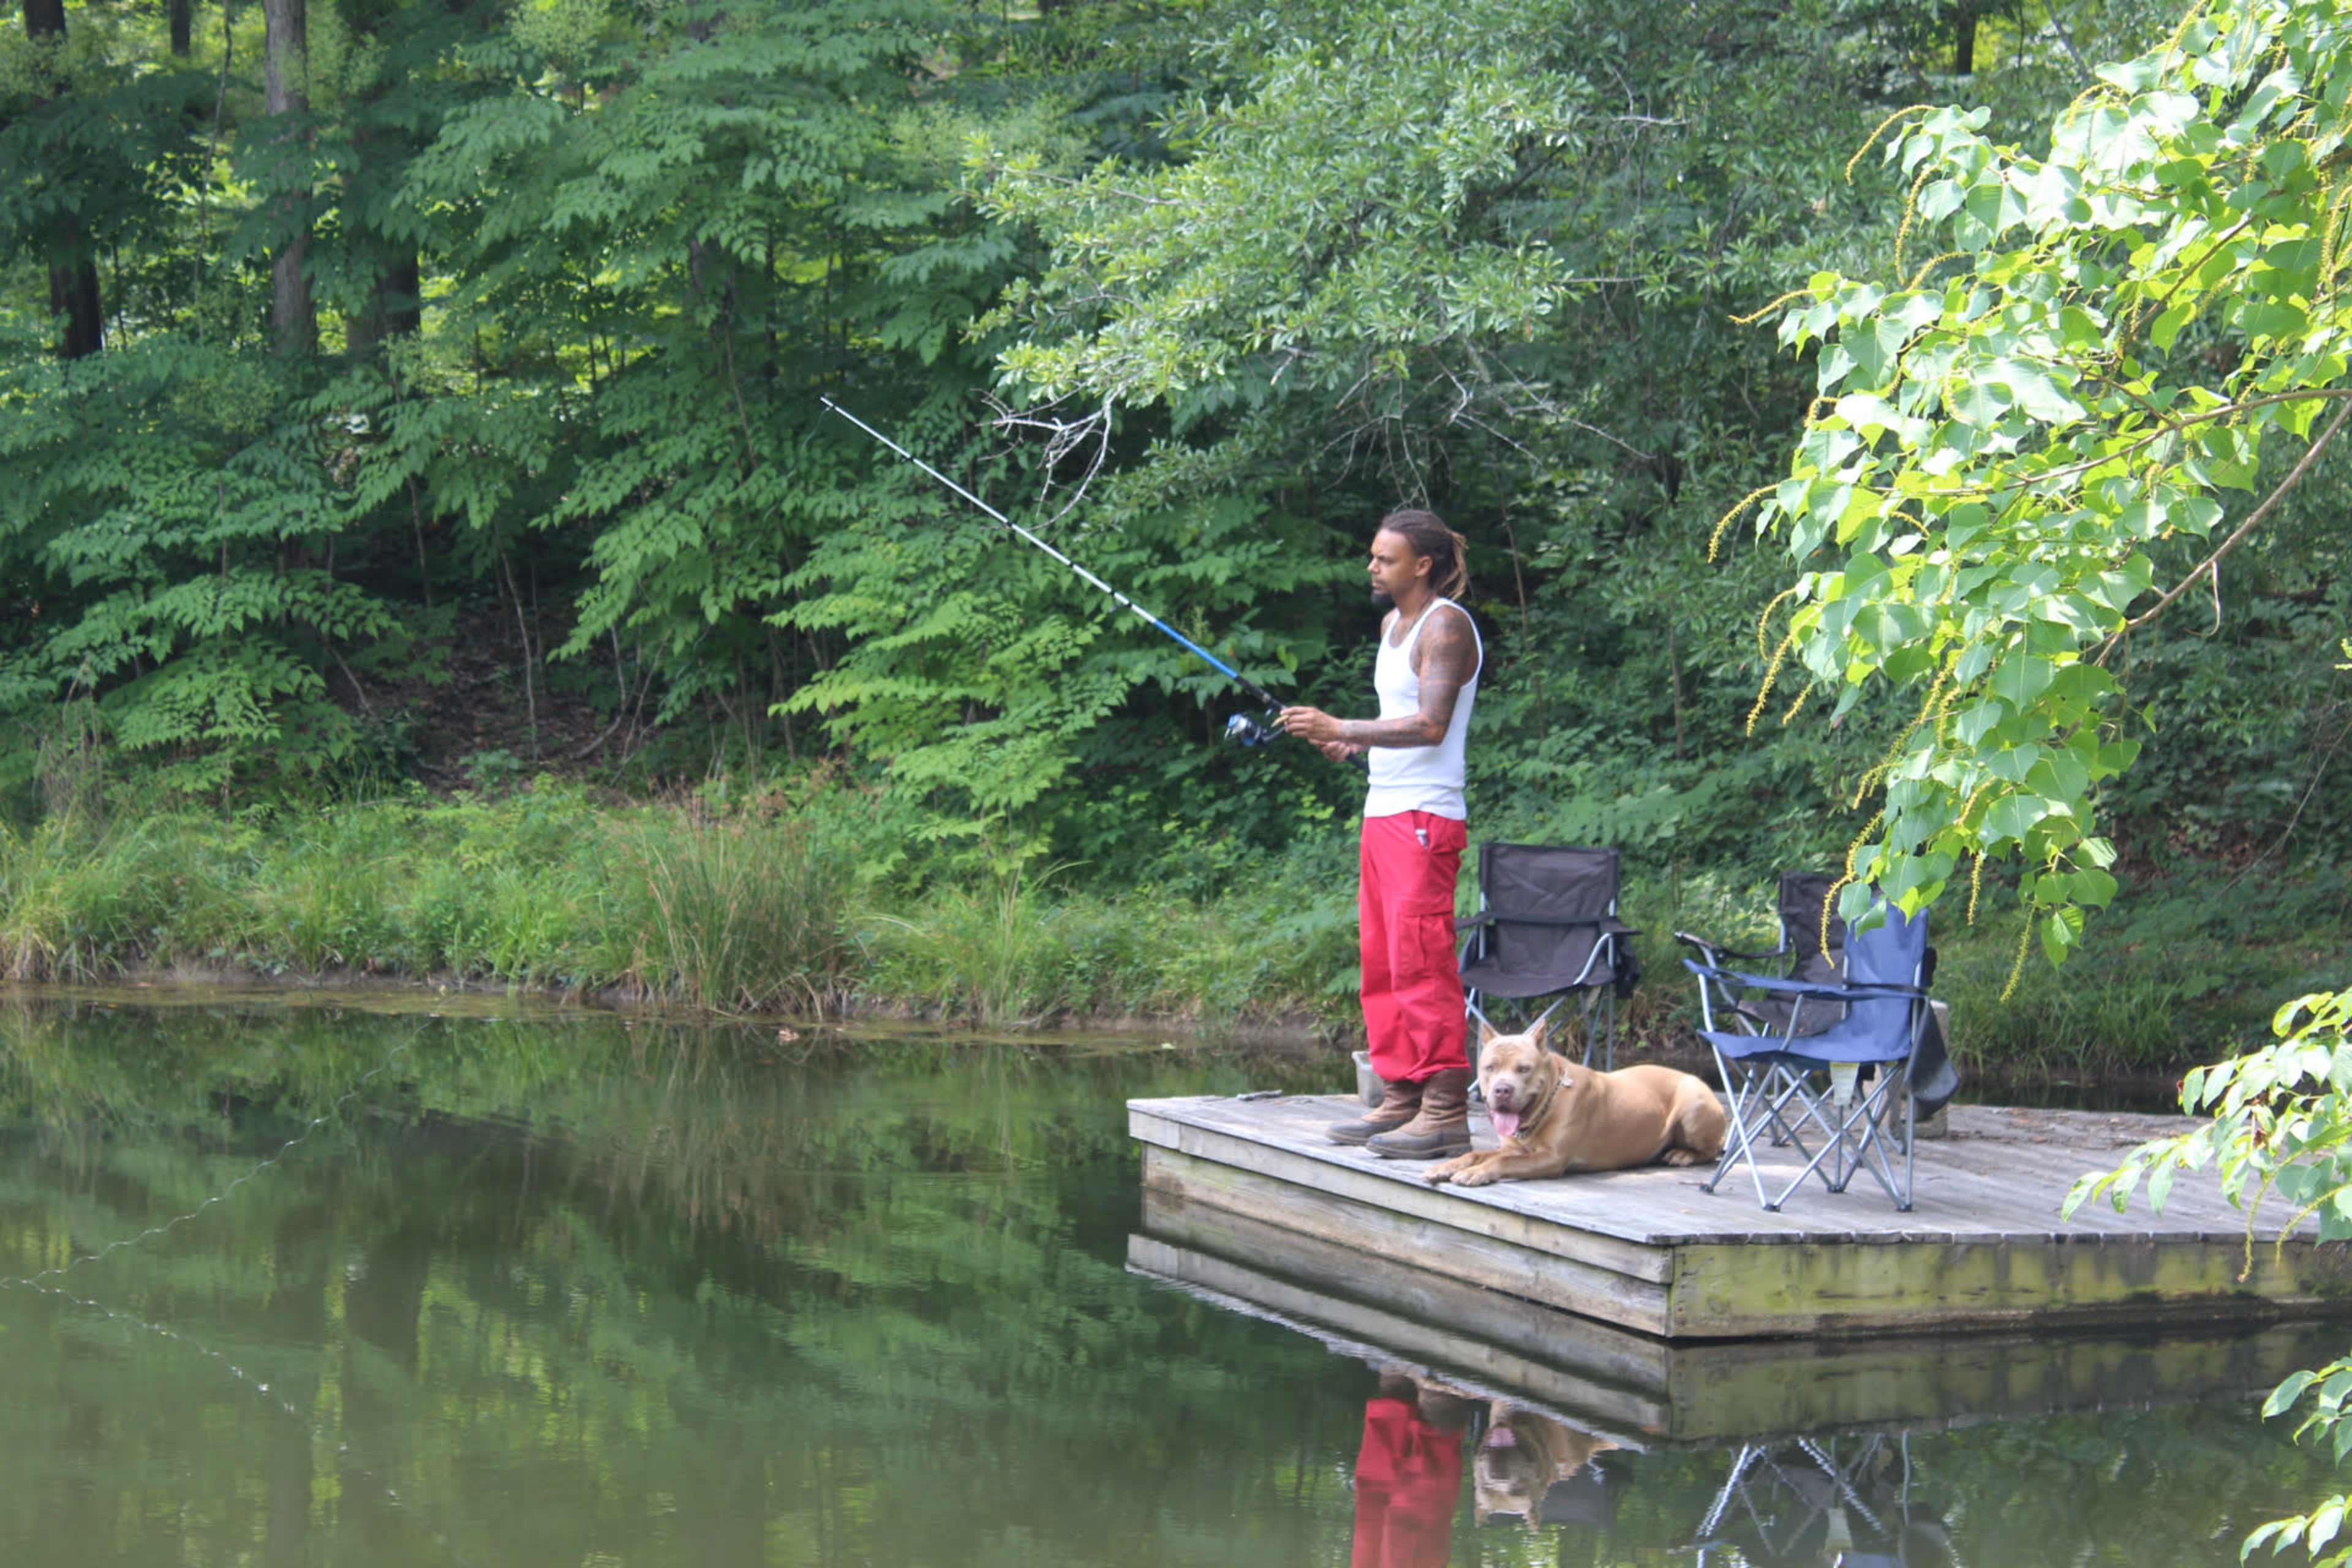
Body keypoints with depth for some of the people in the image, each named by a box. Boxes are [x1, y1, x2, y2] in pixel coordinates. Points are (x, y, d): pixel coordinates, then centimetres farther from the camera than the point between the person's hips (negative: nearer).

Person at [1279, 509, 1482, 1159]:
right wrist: (1351, 743, 9)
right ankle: (1401, 1098, 14)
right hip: (1383, 814, 10)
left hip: (1425, 819, -10)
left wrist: (1340, 729, -22)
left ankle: (1445, 1111, -12)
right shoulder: (1394, 625, 19)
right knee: (1381, 963, 10)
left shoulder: (1445, 627, -11)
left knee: (1421, 960, -12)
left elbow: (1430, 726, -21)